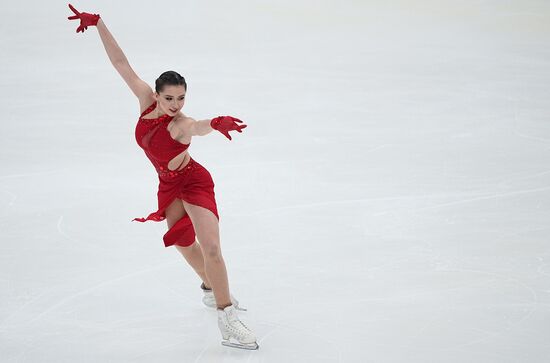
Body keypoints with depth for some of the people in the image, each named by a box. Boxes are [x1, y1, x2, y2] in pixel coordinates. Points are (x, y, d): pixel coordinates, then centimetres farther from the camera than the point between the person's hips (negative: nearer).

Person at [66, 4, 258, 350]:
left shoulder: (180, 124, -29)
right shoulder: (147, 101, -13)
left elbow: (197, 127, -55)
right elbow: (121, 63, -12)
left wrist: (214, 123, -79)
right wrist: (98, 23, -14)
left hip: (194, 182, -6)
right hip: (169, 187, 7)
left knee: (210, 247, -18)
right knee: (185, 244, 19)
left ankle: (227, 317, -13)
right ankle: (211, 289, 45)